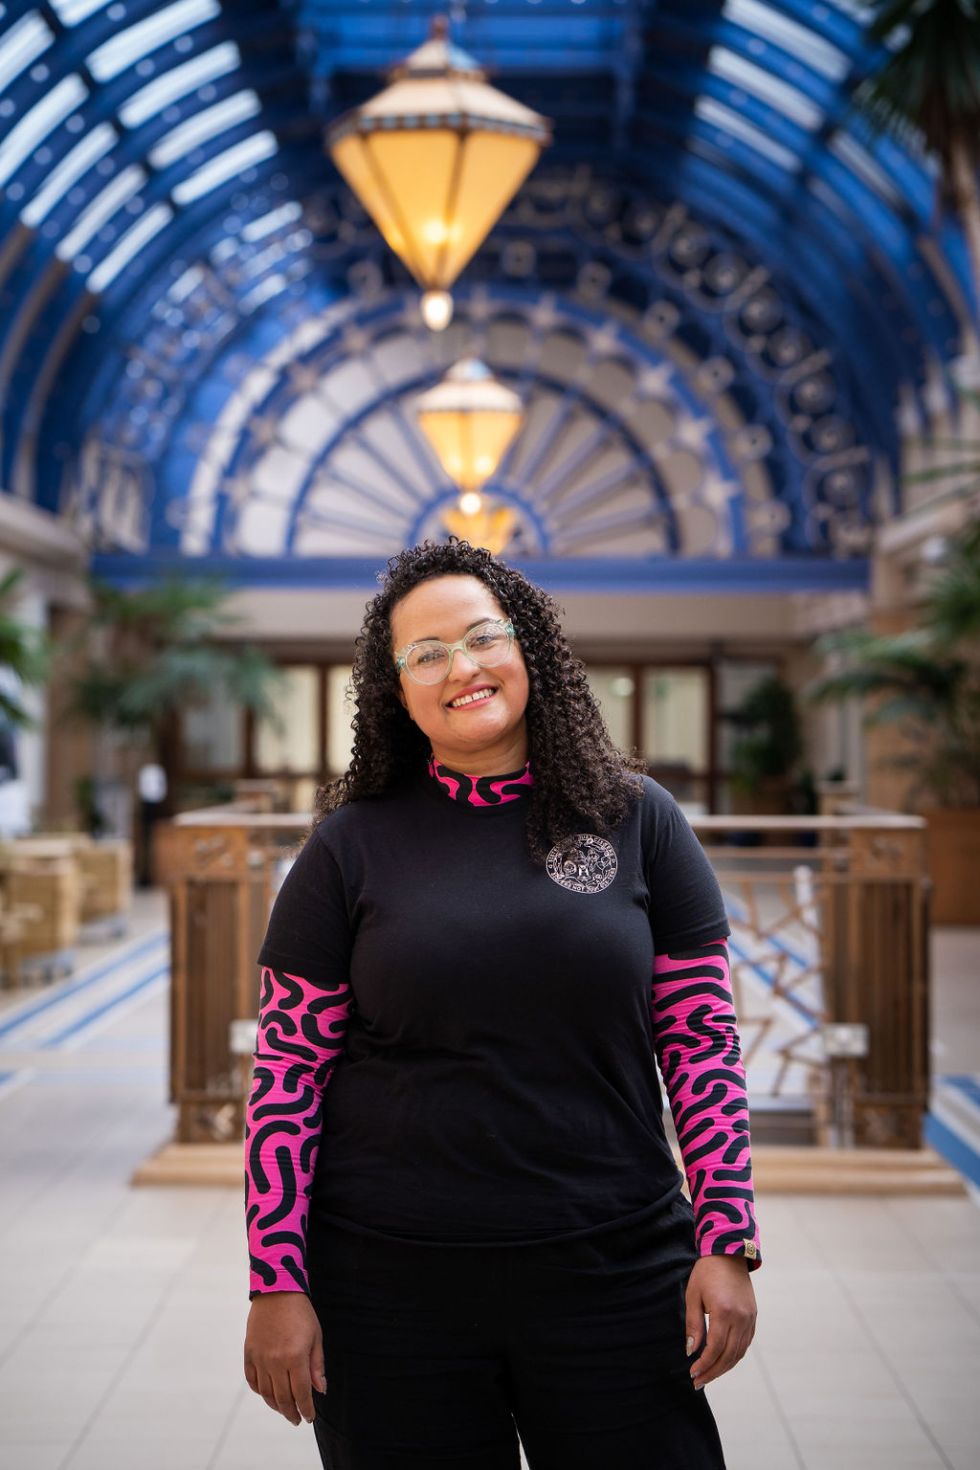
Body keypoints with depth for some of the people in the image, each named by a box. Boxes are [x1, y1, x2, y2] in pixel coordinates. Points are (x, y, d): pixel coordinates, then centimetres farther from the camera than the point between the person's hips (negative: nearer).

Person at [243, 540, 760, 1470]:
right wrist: (276, 1283, -3)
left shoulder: (638, 822, 2)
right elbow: (287, 1073, 1)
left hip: (612, 1271, 1)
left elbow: (704, 1043, 3)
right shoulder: (353, 846, 0)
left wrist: (728, 1241, -3)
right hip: (391, 1282, 0)